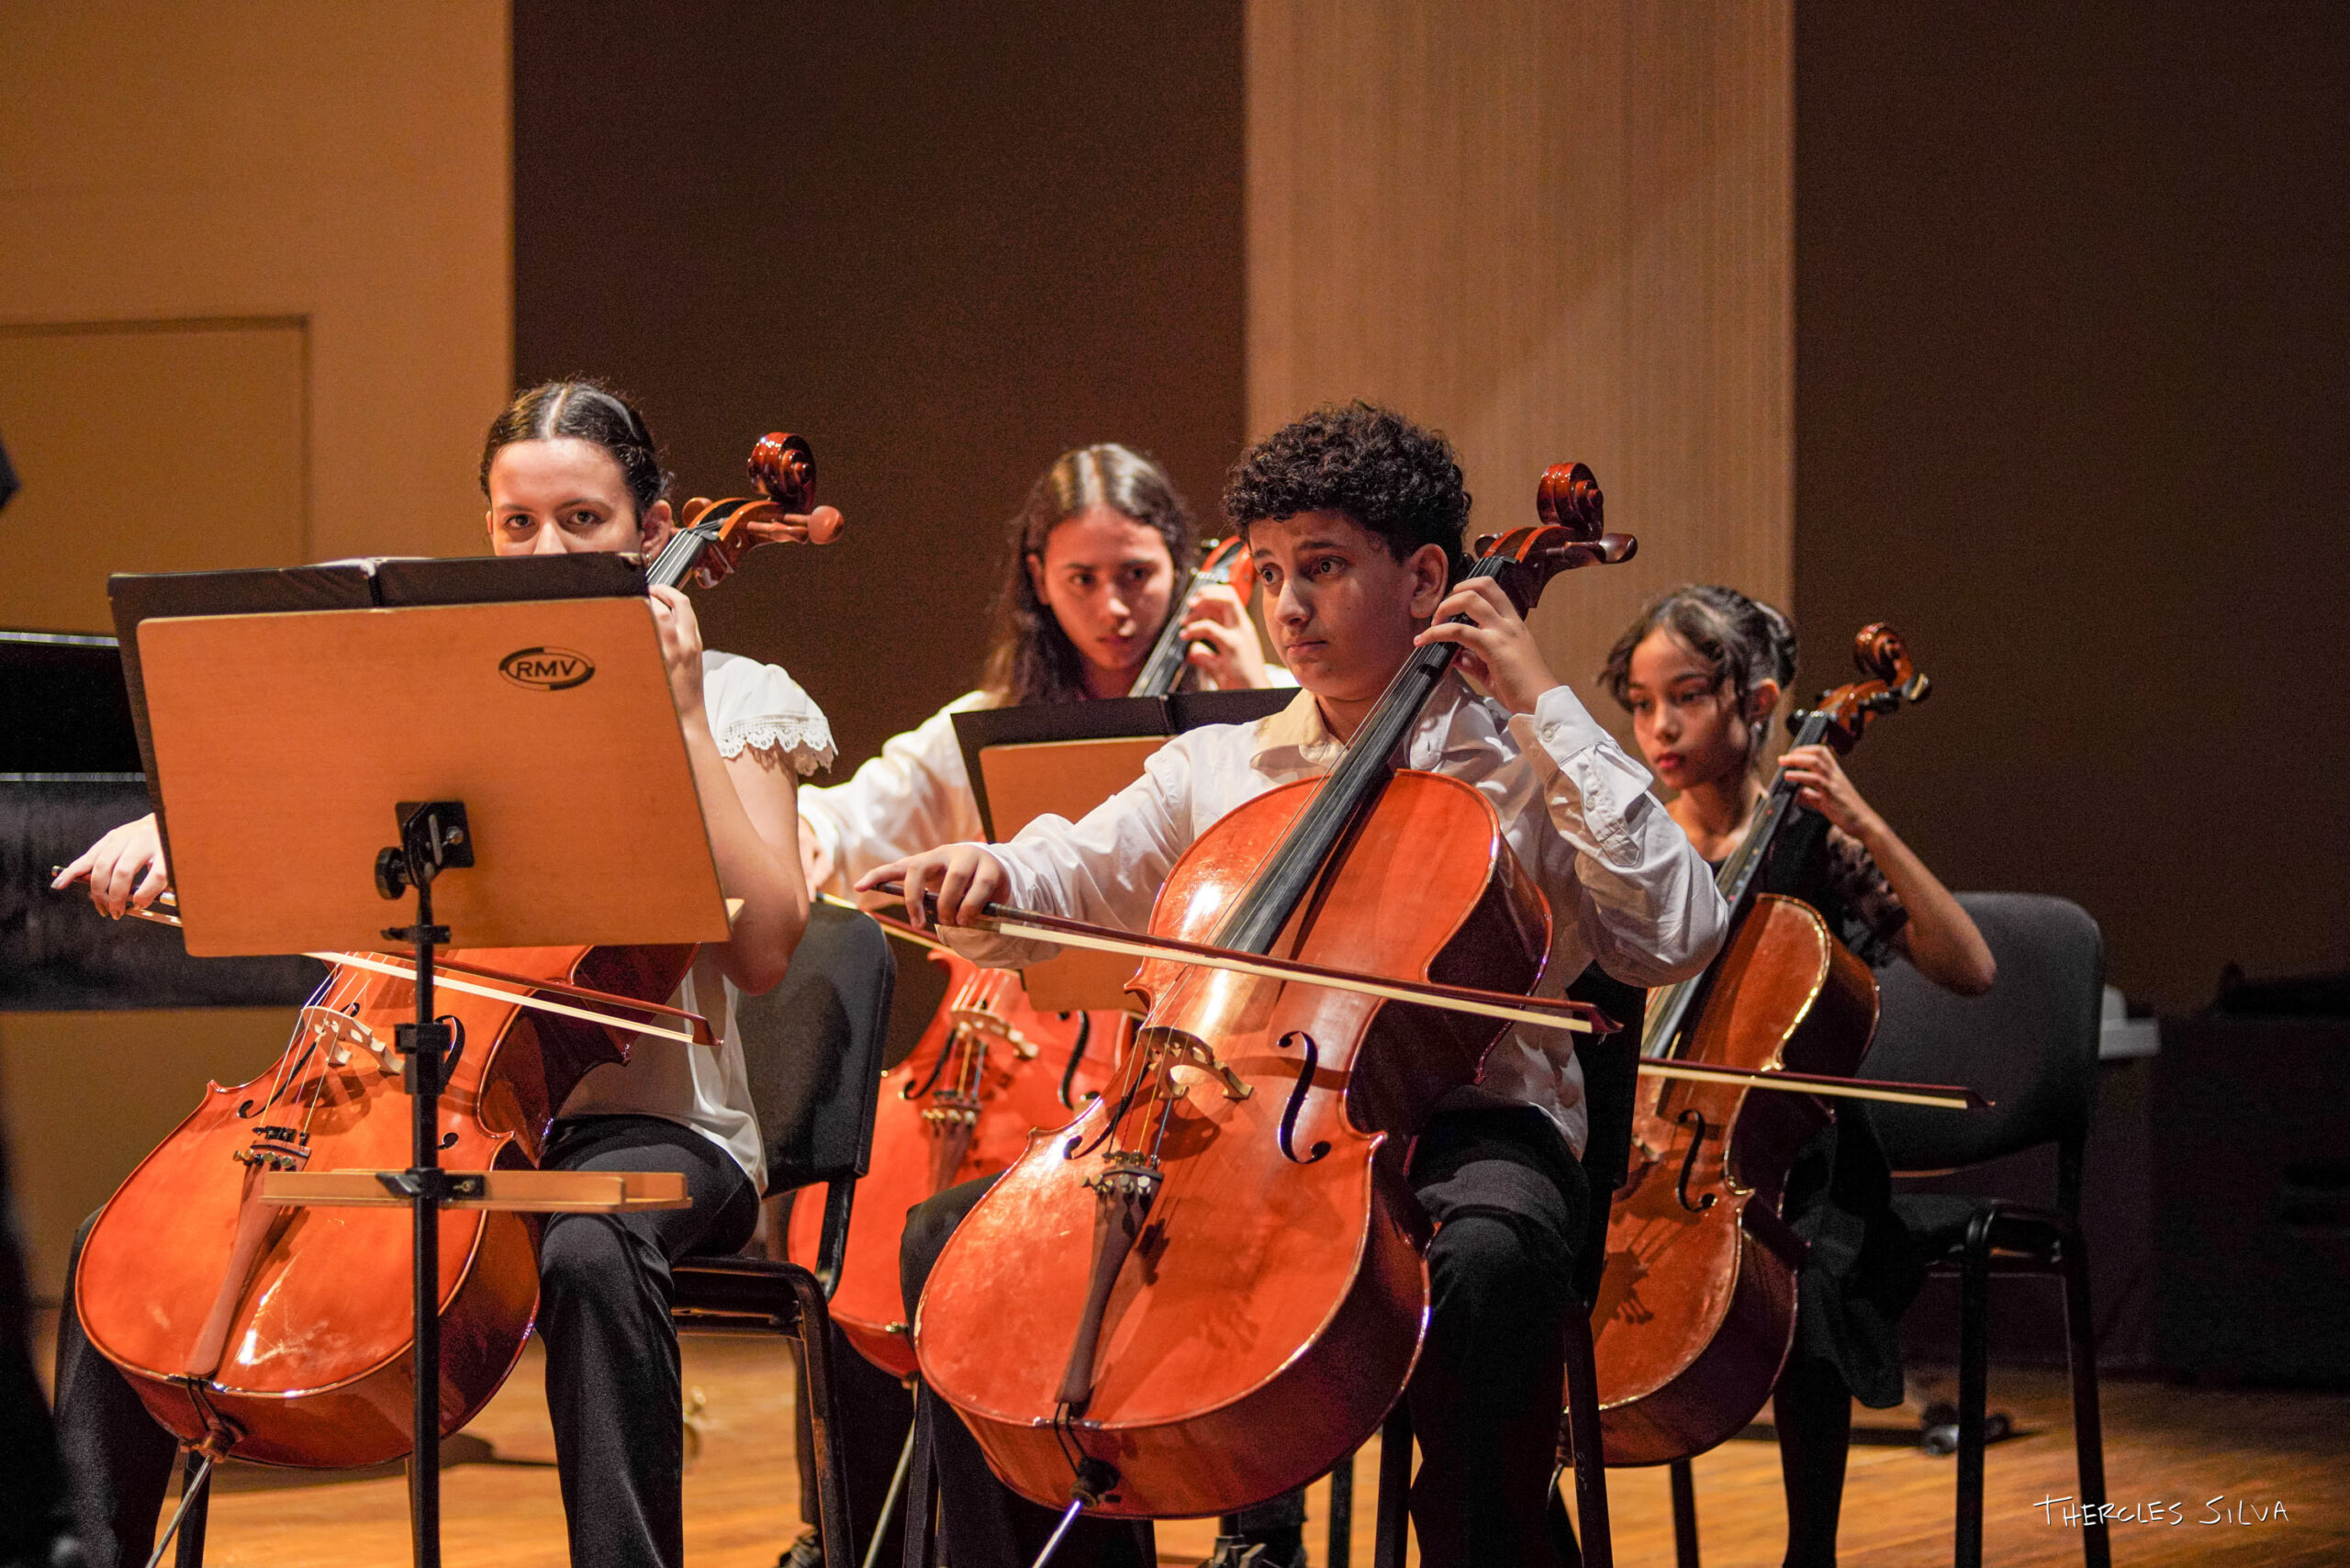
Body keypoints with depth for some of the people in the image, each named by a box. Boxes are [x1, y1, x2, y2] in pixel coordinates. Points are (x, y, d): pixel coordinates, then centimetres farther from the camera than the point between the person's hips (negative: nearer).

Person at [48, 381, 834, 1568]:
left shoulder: (733, 702, 2)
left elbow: (763, 948, -11)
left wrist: (683, 720, -13)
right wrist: (170, 824, -11)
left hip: (645, 1122, -4)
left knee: (588, 1253, -40)